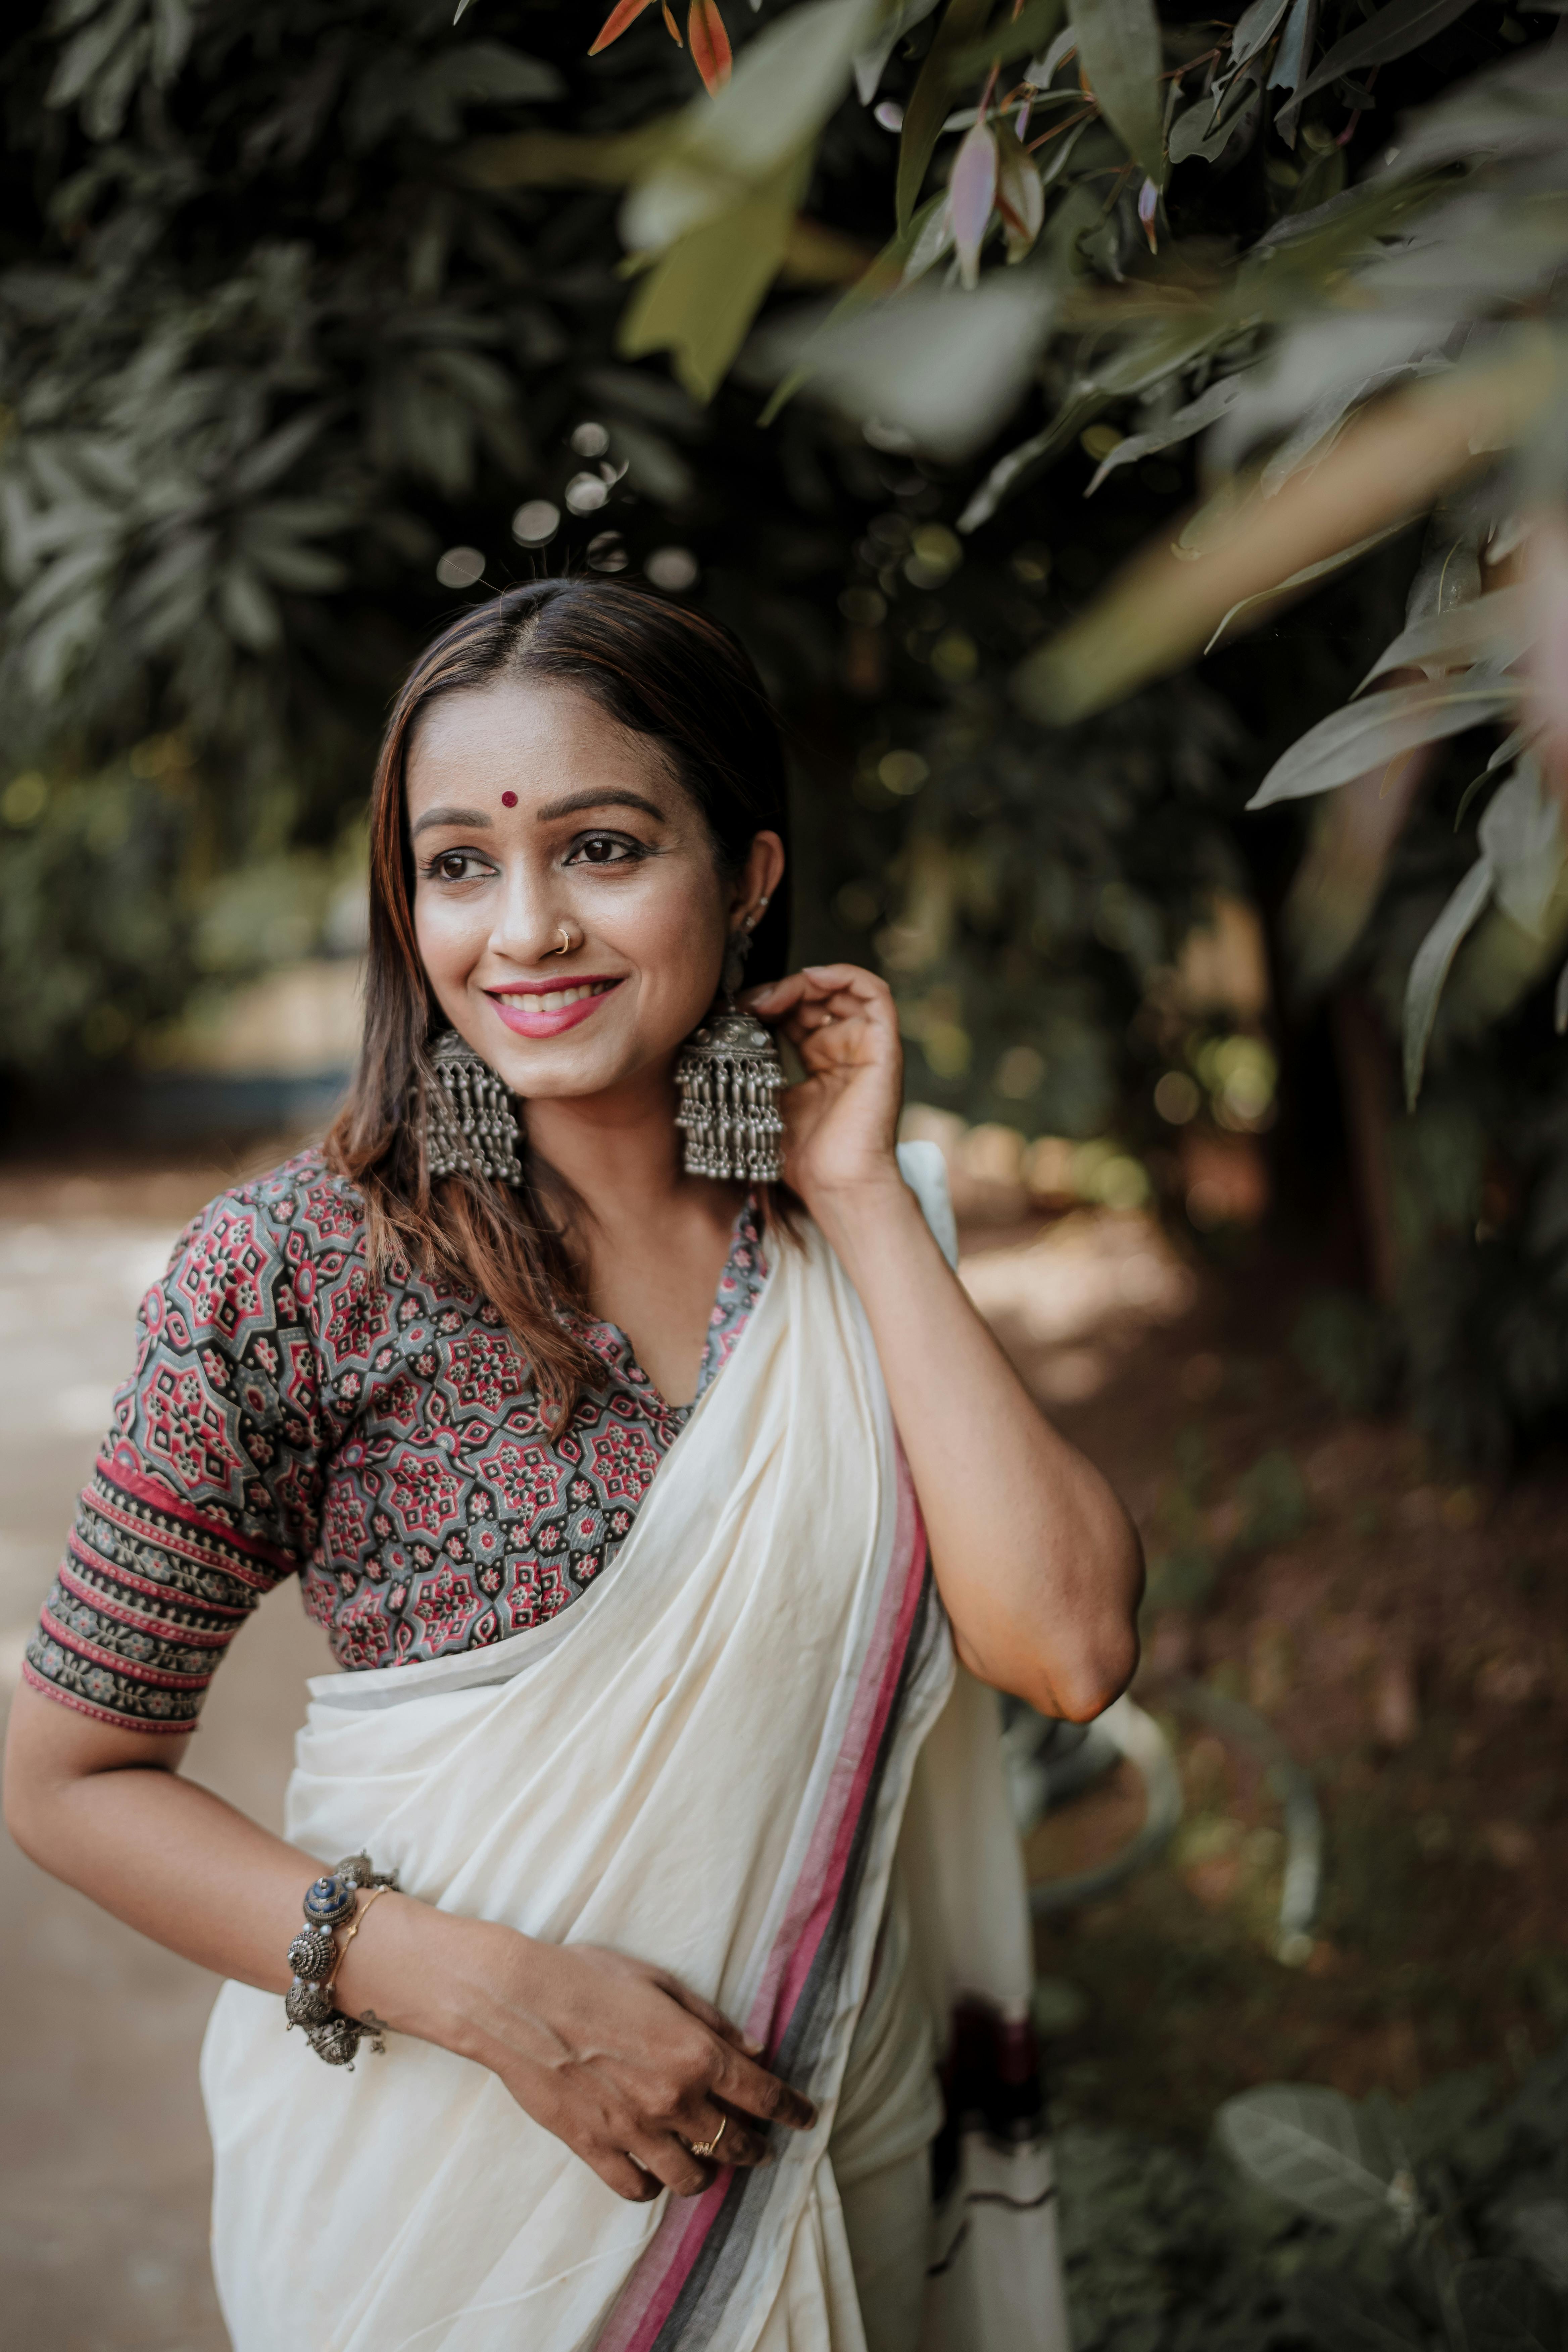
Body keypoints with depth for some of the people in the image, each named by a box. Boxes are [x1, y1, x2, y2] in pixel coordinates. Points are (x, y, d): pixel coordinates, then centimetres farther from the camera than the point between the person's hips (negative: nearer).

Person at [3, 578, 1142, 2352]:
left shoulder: (849, 1243, -4)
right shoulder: (298, 1273, -16)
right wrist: (494, 1991, -21)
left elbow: (1067, 1648, -16)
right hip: (436, 2191, -3)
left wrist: (863, 1193, -16)